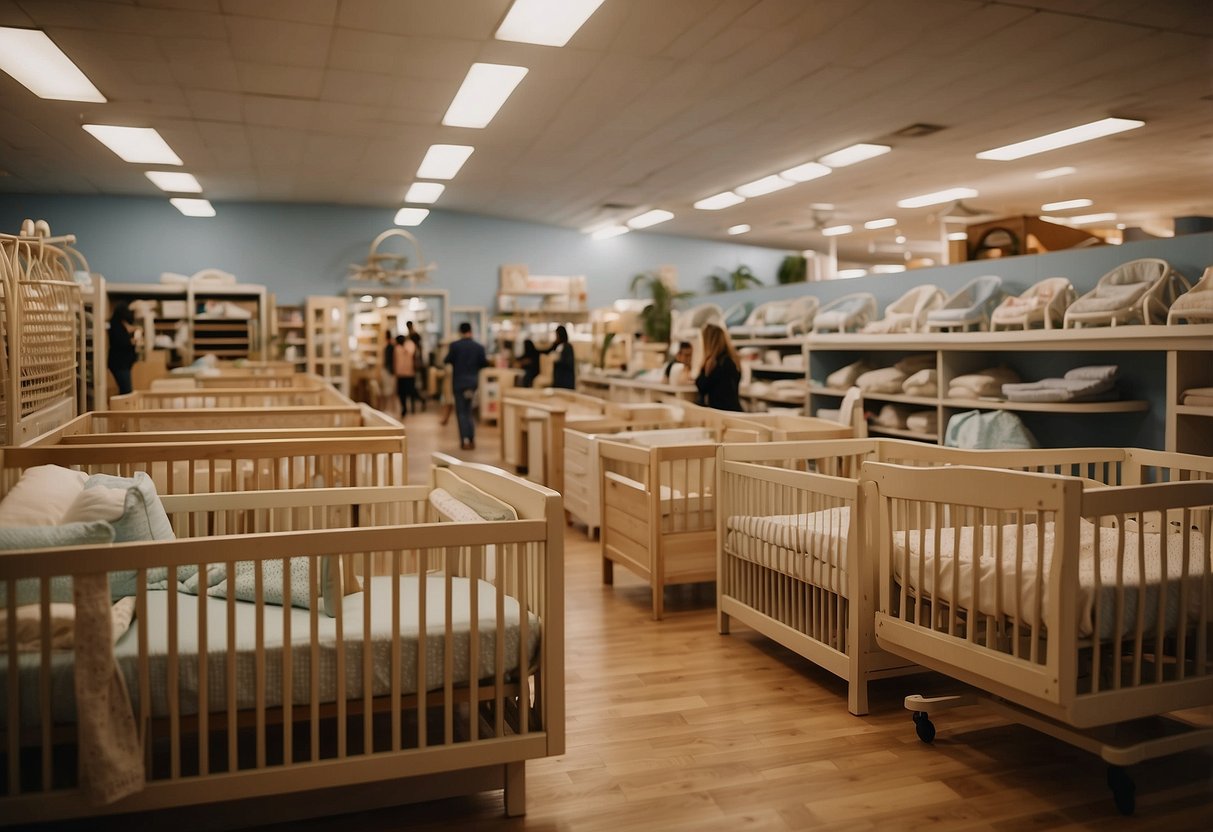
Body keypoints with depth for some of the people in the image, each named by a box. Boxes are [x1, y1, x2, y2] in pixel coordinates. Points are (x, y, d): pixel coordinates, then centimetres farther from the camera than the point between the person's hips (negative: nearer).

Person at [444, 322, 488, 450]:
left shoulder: (455, 345, -10)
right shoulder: (478, 347, -3)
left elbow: (448, 360, -7)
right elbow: (484, 363, 0)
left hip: (459, 381, -3)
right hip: (473, 381, 3)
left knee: (461, 411, 2)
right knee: (468, 410, 17)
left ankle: (465, 439, -8)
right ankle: (471, 438, 14)